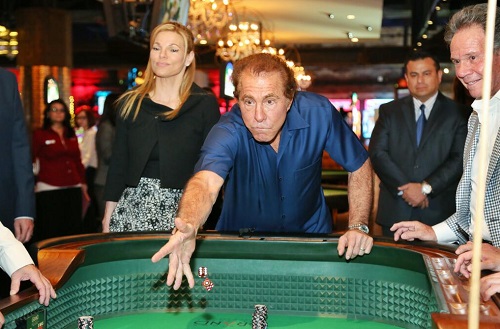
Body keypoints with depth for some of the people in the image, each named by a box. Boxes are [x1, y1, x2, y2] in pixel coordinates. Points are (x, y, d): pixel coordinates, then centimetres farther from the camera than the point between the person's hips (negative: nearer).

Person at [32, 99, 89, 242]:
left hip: (73, 188, 5)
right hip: (49, 189, -5)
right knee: (51, 231, -4)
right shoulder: (40, 134, 2)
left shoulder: (71, 135, 16)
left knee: (73, 229, 6)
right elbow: (32, 161, -2)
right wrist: (32, 185, -10)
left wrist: (83, 183, 16)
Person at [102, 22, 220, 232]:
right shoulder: (130, 103, 9)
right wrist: (108, 214, 7)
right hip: (132, 208, 3)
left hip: (181, 208, -2)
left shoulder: (205, 104, 1)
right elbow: (118, 162, 10)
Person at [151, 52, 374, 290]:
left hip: (310, 233, 1)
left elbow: (359, 166, -6)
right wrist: (188, 228, -66)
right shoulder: (228, 132, -26)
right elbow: (206, 183, -45)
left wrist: (358, 227, -17)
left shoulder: (318, 113, -19)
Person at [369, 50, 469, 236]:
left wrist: (426, 187, -13)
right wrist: (403, 187, -10)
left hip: (439, 213, -1)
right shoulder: (389, 111, 10)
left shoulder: (458, 114, 5)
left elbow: (460, 159, -4)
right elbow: (377, 152, 1)